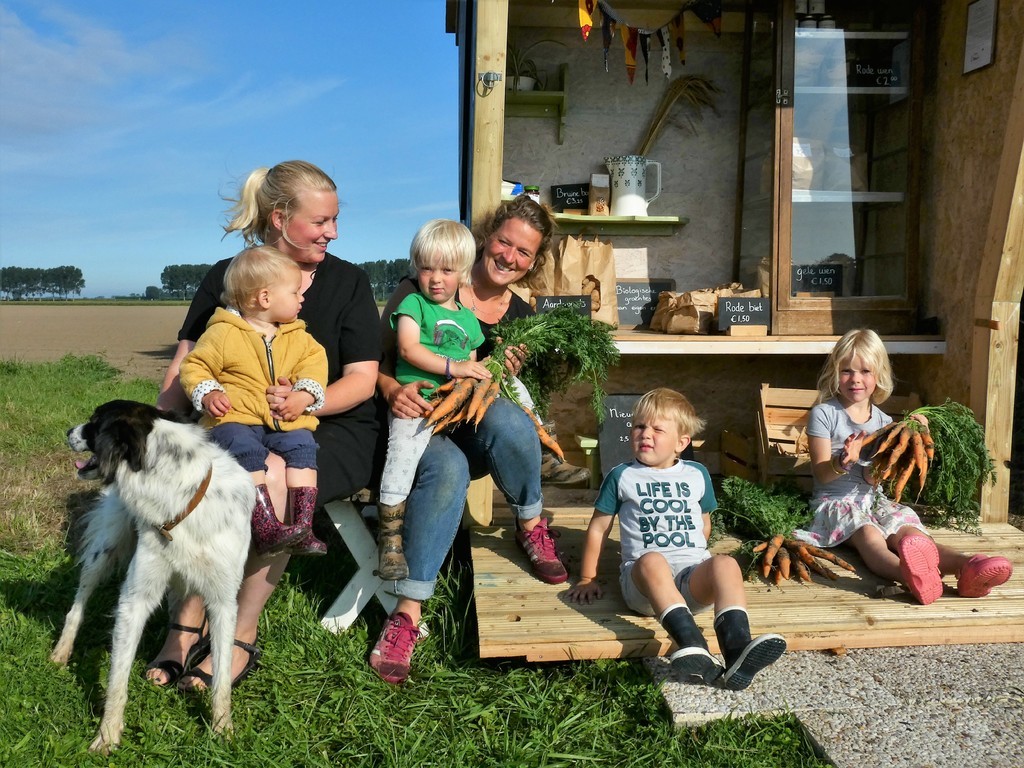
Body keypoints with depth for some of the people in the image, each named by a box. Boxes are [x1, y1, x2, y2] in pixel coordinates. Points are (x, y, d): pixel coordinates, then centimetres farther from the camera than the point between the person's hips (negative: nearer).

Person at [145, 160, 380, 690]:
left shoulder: (347, 281, 4)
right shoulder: (225, 278, 8)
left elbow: (362, 380, -2)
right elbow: (185, 367, 4)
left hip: (331, 432, -2)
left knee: (271, 476, -33)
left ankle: (242, 636, -16)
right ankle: (185, 625, -14)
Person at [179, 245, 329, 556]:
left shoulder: (298, 336, 15)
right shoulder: (223, 333, 1)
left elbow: (314, 360, 9)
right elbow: (194, 365, 6)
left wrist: (305, 394, -10)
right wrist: (207, 394, -13)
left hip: (285, 419, 4)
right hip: (235, 417, -4)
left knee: (302, 446, -23)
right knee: (246, 451, -32)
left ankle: (302, 526, -23)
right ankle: (266, 528, -35)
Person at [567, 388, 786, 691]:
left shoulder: (697, 474, 18)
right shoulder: (621, 476, 12)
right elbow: (598, 528, 15)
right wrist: (587, 579, 14)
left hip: (694, 572, 2)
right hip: (642, 578, -2)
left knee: (725, 563, -32)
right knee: (652, 561, -38)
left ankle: (737, 652, -49)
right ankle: (694, 648, -54)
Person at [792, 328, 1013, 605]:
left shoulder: (883, 421, 11)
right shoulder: (823, 414, -2)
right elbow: (821, 474, -7)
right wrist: (843, 462, -30)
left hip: (874, 499, 5)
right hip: (835, 500, -5)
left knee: (909, 532, -26)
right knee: (870, 535, -36)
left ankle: (965, 565, -56)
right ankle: (911, 576, -68)